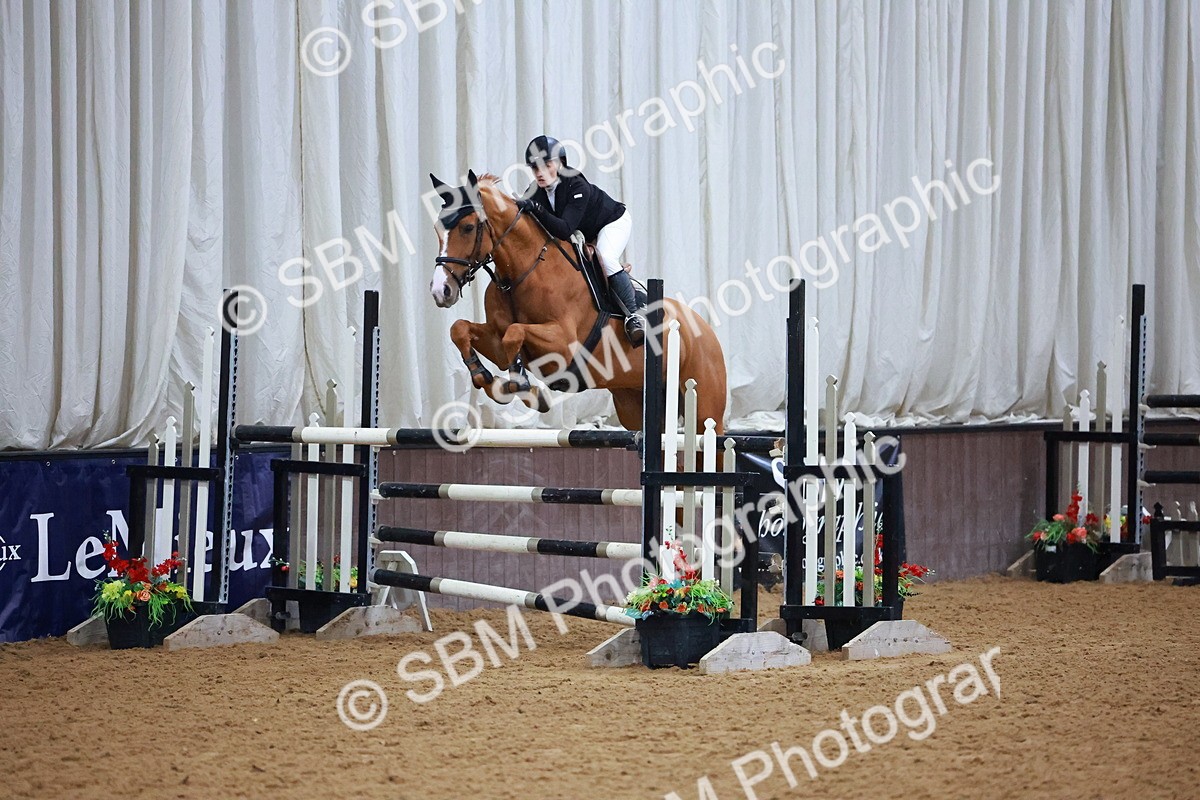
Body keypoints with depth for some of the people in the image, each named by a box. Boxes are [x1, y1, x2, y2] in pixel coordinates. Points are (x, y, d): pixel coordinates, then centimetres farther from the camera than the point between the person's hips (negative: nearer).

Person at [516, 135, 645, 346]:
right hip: (582, 234, 8)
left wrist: (536, 209, -56)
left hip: (613, 222, -8)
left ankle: (634, 315, -28)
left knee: (605, 258, -33)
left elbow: (565, 230, -46)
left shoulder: (577, 187, -37)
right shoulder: (536, 193, -18)